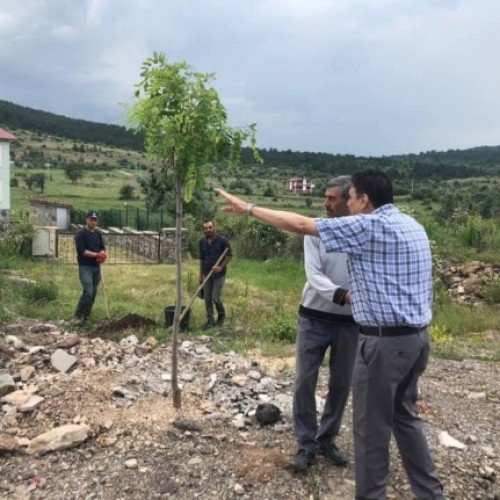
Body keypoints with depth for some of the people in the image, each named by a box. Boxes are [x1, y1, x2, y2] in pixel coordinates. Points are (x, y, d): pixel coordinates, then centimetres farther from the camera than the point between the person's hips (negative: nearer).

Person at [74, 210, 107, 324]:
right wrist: (96, 254, -21)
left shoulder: (98, 234, 13)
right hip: (85, 267, -7)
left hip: (96, 267, 7)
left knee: (93, 293, 8)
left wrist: (102, 254, -6)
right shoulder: (81, 234, -9)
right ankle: (77, 316, -3)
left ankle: (86, 316, 18)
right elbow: (81, 250, -19)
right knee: (88, 292, -16)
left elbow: (102, 248, 17)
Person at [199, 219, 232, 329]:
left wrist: (221, 267, -18)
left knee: (215, 297, -6)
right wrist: (201, 275, 11)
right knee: (207, 298, 5)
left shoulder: (222, 240, -12)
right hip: (207, 274, 5)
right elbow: (201, 259, 12)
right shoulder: (202, 242, 3)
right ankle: (210, 321, 16)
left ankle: (221, 315, 21)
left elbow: (229, 255, -6)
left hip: (219, 274, -5)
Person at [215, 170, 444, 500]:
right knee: (405, 416, 22)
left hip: (386, 341, -9)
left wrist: (249, 209, -8)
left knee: (372, 426, 6)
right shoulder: (411, 225, 11)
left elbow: (300, 225, -15)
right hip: (417, 336, 9)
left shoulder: (369, 226, -15)